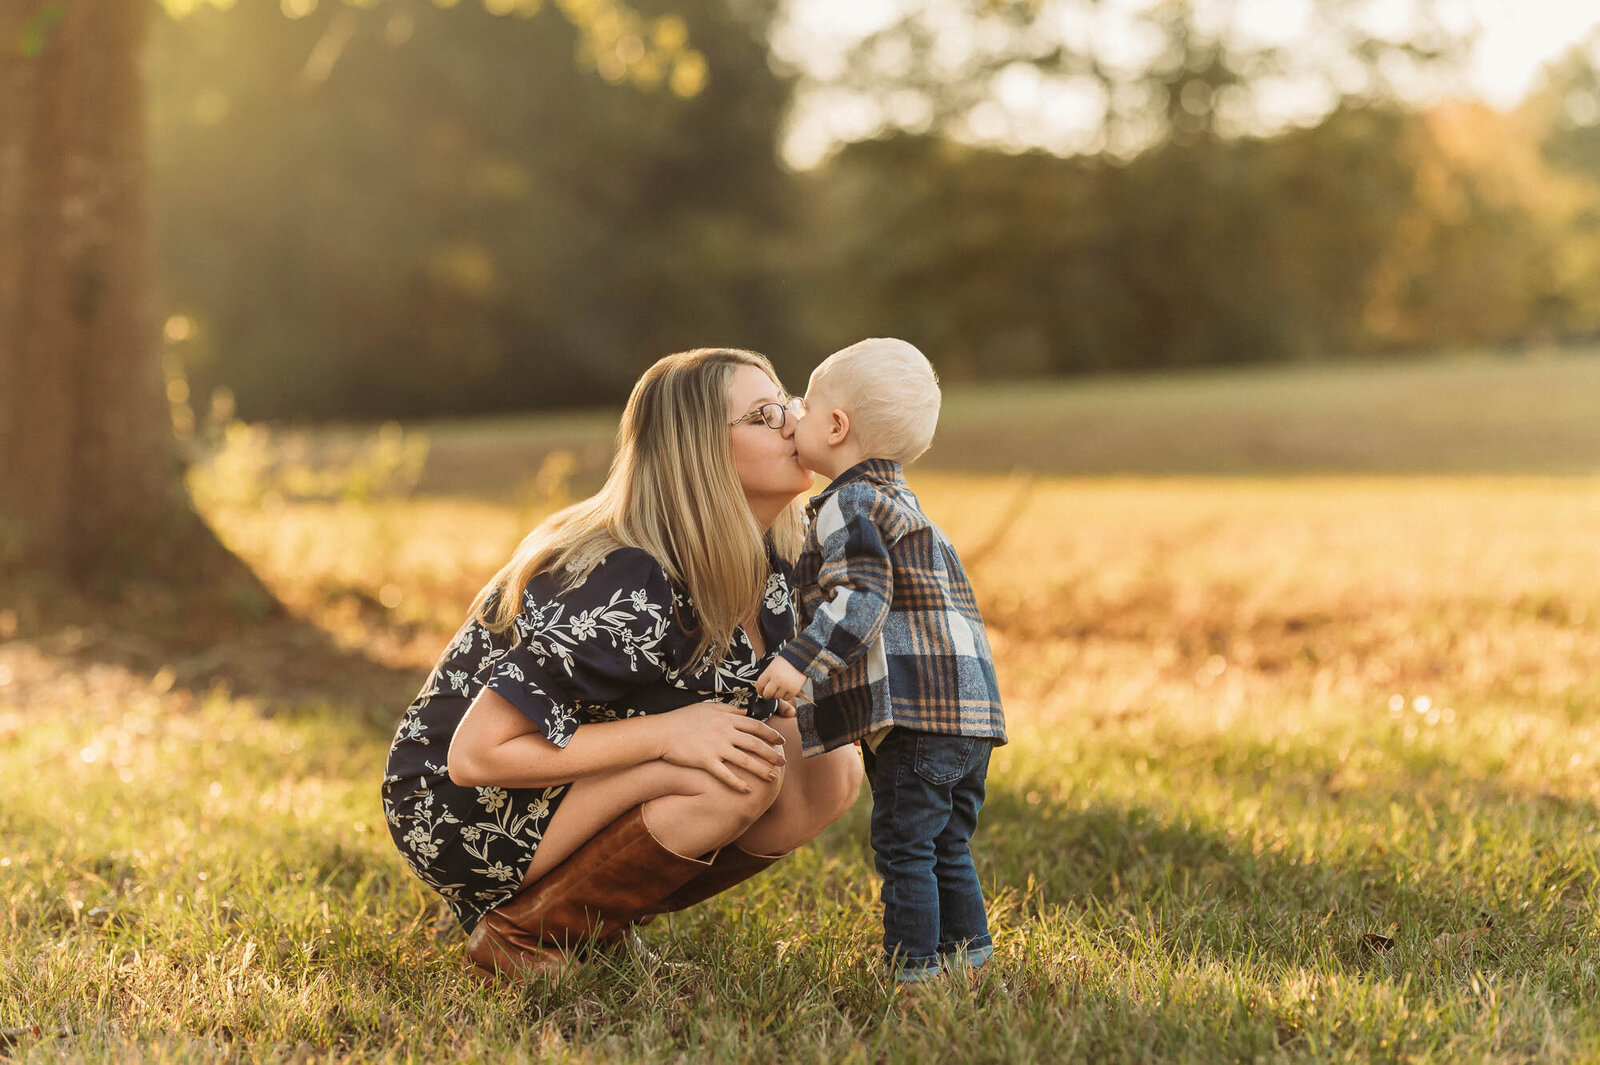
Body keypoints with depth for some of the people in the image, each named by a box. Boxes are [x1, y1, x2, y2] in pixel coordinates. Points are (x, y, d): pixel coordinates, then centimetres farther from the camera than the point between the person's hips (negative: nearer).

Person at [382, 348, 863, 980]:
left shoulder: (764, 568, -3)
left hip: (577, 792, 8)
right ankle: (520, 930, -11)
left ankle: (600, 917, 3)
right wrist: (665, 733, -31)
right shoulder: (625, 593, -29)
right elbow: (475, 755, -29)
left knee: (833, 773, -4)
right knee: (741, 774, -27)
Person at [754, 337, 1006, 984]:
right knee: (947, 846, 17)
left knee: (903, 845, -4)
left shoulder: (847, 506, -8)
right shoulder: (899, 501, 25)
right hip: (971, 708, 10)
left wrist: (803, 658, -26)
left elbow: (862, 596, -21)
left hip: (916, 712, -10)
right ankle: (966, 953, 23)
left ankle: (912, 968, -2)